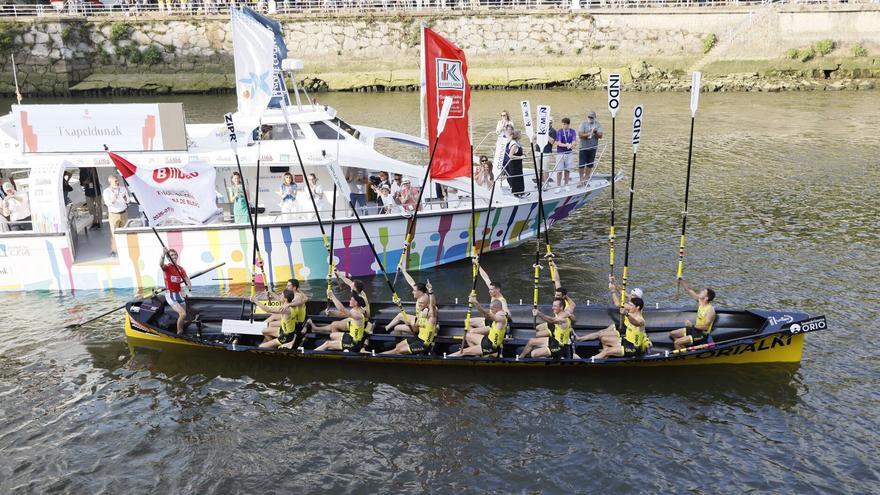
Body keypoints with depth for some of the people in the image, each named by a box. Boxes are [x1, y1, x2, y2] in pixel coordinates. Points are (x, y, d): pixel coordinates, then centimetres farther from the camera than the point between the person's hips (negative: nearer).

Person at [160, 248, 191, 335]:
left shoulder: (180, 268, 9)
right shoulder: (167, 267, -7)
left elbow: (186, 278, -2)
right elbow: (161, 264, -31)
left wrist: (189, 285, -26)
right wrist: (163, 254, -51)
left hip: (179, 294, 6)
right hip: (170, 295, -6)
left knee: (182, 315, 13)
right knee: (183, 314, -18)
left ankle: (181, 332, 32)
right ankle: (179, 333, -1)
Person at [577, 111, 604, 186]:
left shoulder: (598, 124, 1)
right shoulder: (583, 124, -5)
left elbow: (600, 136, -6)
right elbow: (580, 134, -15)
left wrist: (595, 132, -25)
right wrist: (590, 133, -21)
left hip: (592, 148, 2)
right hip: (583, 148, -2)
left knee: (590, 165, 9)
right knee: (581, 165, -2)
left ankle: (586, 180, 21)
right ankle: (581, 180, 11)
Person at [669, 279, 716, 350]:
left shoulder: (710, 310, -25)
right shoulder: (700, 300, -3)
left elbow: (705, 327, -27)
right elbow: (688, 290, -2)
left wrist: (692, 325, -26)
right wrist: (680, 279, -9)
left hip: (702, 334, -9)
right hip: (695, 329, 9)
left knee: (677, 343, -19)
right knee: (672, 334, 9)